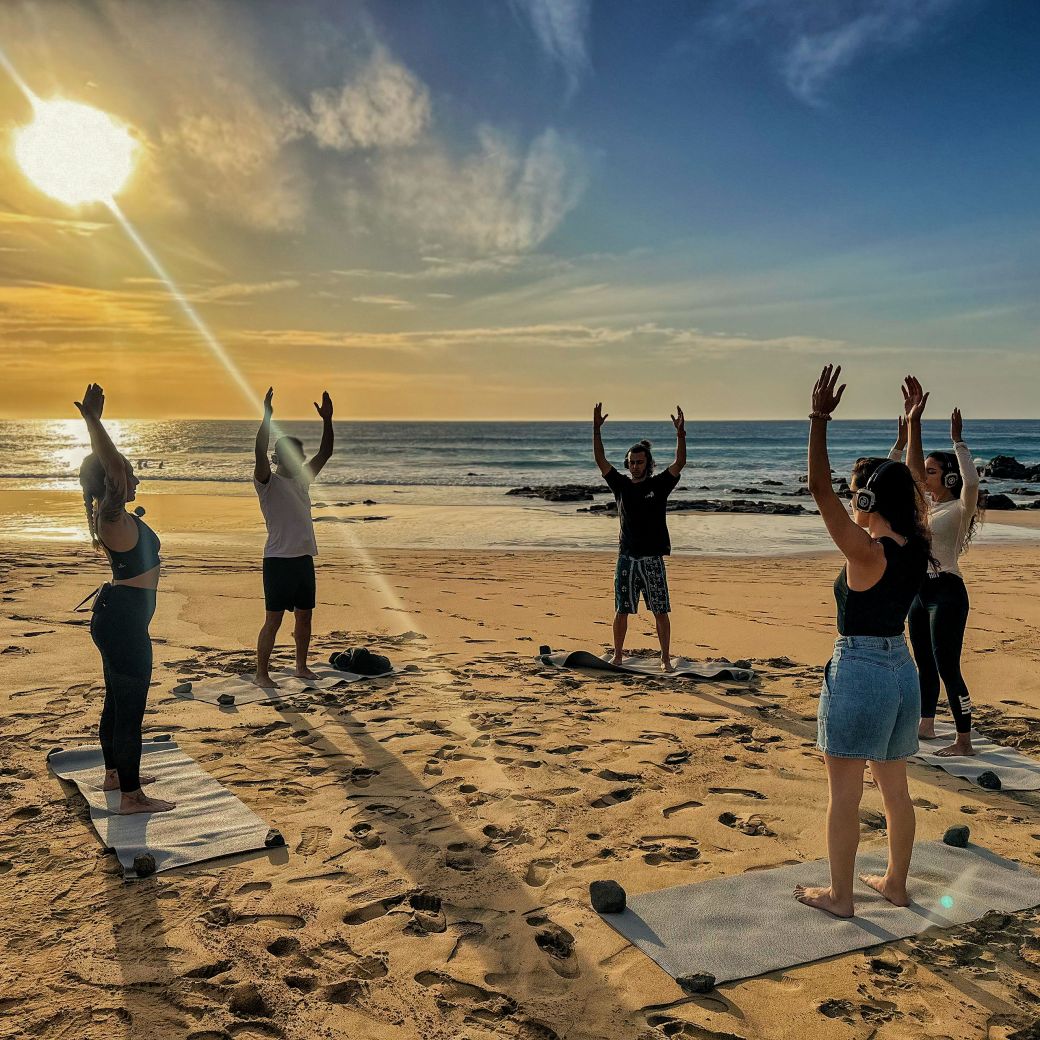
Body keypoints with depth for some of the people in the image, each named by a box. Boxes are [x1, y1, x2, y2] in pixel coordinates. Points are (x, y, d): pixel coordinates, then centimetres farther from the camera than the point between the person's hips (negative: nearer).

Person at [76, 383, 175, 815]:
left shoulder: (112, 514, 6)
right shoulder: (113, 517, -20)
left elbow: (106, 464, 20)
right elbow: (114, 466, -37)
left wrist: (93, 419, 19)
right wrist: (91, 419, -34)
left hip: (115, 617, 10)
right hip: (125, 622, -10)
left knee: (117, 701, 23)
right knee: (130, 709, -3)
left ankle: (114, 773, 38)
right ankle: (131, 796, 5)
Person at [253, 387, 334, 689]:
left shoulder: (303, 479, 13)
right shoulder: (268, 482, -6)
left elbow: (325, 453, 11)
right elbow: (260, 454, -24)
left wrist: (327, 420, 1)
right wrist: (266, 417, -31)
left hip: (304, 558, 7)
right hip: (278, 560, -7)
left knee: (304, 616, 14)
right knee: (274, 619, -3)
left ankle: (301, 666, 28)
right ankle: (262, 674, 5)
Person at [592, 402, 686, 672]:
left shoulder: (659, 485, 1)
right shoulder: (621, 485, 7)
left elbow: (680, 462, -11)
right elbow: (600, 460, -1)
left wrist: (680, 433, -23)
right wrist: (596, 429, -11)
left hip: (652, 558, -2)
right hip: (627, 558, 2)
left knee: (660, 611, 1)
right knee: (621, 610, 6)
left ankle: (665, 659, 8)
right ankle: (617, 656, 18)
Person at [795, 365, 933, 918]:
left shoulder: (867, 552, -19)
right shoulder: (915, 549, 2)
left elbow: (819, 489, -22)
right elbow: (910, 483, 17)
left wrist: (819, 419, -23)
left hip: (858, 671, -8)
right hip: (903, 669, 8)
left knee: (844, 794, 4)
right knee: (895, 789, 19)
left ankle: (839, 895, 15)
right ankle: (895, 882, 32)